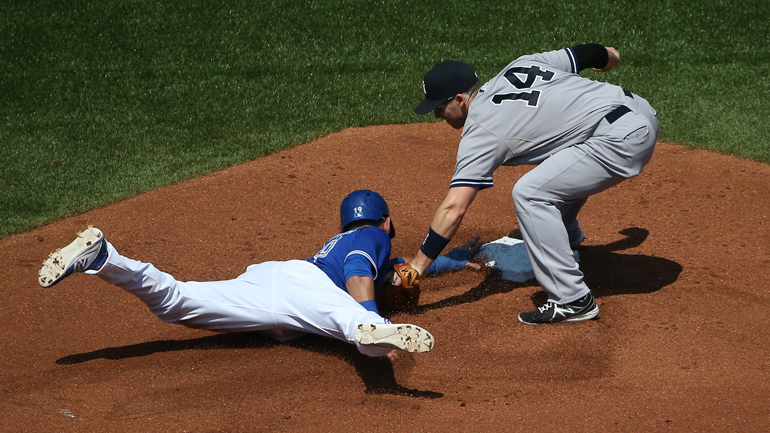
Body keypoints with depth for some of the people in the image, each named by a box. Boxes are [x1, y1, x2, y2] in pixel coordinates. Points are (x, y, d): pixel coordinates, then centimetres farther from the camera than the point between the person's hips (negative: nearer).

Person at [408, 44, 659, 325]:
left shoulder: (481, 132, -7)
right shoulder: (520, 66, 13)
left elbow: (454, 207, -13)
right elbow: (583, 55, 23)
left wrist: (416, 267, -11)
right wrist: (607, 55, 48)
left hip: (622, 140, -10)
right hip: (644, 112, 10)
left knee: (529, 193, -12)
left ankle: (573, 301, -11)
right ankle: (567, 235, 54)